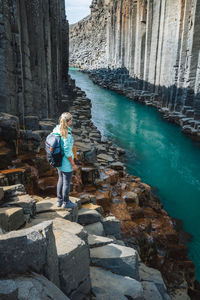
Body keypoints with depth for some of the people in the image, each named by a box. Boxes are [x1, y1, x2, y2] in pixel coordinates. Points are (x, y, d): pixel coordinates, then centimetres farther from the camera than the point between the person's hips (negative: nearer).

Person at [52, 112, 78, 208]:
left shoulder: (56, 130, -3)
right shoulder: (67, 135, -26)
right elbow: (67, 152, -24)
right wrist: (73, 164, -13)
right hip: (66, 162, -8)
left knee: (61, 180, 22)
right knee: (66, 182, 9)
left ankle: (59, 201, 35)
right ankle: (66, 202, 25)